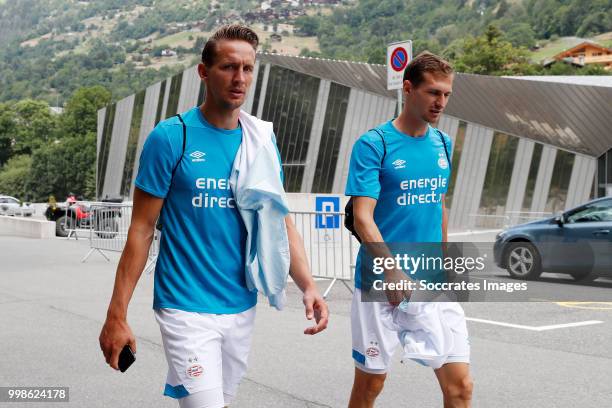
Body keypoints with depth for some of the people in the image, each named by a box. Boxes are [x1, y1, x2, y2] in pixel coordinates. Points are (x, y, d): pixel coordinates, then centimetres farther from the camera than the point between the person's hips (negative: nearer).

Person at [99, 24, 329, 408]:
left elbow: (281, 221, 5)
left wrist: (308, 285, -10)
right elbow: (142, 229, -8)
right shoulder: (171, 136, -10)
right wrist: (117, 314, -11)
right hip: (187, 308, -5)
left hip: (242, 307, 5)